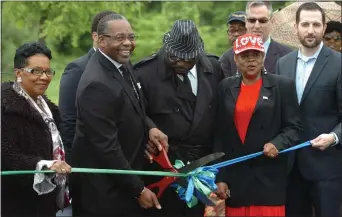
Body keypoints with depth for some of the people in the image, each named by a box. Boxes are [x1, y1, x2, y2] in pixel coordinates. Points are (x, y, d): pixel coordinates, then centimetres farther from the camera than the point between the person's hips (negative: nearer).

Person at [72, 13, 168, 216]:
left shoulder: (121, 65, 2)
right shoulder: (98, 84, -26)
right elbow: (106, 147, -25)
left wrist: (149, 127, -5)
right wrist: (138, 189, -18)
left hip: (125, 178, 9)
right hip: (106, 189, -9)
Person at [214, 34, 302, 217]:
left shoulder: (283, 85, 0)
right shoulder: (226, 87, 8)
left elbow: (293, 127, 0)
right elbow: (220, 134, 7)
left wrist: (277, 144, -20)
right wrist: (220, 176, 2)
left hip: (269, 177, -2)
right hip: (235, 177, 3)